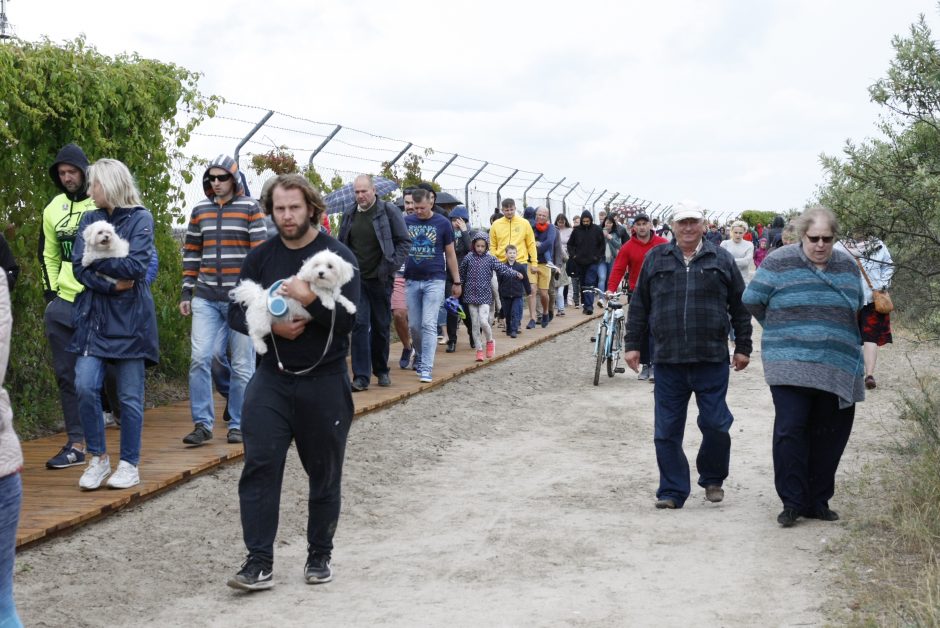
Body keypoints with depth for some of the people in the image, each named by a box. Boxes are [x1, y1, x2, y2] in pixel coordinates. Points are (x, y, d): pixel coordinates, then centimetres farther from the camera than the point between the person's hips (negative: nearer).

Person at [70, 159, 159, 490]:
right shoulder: (90, 219, 11)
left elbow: (136, 266, -14)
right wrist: (112, 283, -15)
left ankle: (130, 464, 15)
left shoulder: (140, 218, -2)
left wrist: (95, 259, -6)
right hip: (93, 316, 4)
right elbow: (79, 267, -1)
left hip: (129, 318, -4)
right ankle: (98, 458, 10)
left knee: (130, 396, 2)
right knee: (85, 387, -7)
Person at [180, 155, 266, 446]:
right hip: (206, 298, 3)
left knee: (242, 365, 3)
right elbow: (191, 253, 16)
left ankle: (238, 424, 14)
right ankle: (202, 424, 2)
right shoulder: (200, 211, 11)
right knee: (200, 358, -7)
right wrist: (186, 291, 11)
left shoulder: (250, 208, 0)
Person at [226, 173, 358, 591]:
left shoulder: (338, 256, -5)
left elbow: (347, 320, -12)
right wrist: (271, 325, -14)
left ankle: (320, 556, 25)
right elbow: (236, 314, 4)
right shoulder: (260, 258, 6)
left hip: (324, 380, -2)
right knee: (260, 465, -6)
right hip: (271, 378, 2)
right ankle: (259, 562, -1)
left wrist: (310, 300, -26)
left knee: (324, 473, 9)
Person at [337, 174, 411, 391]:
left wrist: (391, 266, -10)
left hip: (380, 279, -2)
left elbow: (404, 241, -1)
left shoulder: (389, 211, -4)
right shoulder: (349, 214, 8)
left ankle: (381, 370, 25)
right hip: (356, 279, 2)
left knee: (381, 326, 8)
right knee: (359, 324, -8)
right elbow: (341, 244, 19)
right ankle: (361, 376, -8)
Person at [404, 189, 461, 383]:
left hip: (434, 280, -3)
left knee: (429, 325, -10)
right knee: (414, 325, 8)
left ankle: (426, 368, -11)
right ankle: (421, 358, 29)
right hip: (411, 281, 3)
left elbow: (450, 254, 6)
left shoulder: (442, 223, 0)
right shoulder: (406, 222, 5)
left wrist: (457, 281, 7)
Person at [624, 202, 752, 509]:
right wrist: (632, 344, 7)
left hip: (712, 359, -1)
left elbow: (740, 307, 9)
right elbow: (639, 305, 12)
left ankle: (712, 479, 26)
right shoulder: (656, 259, 9)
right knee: (667, 431, 3)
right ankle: (672, 491, 12)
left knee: (716, 425, 3)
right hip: (667, 360, 1)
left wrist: (743, 347, 6)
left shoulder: (721, 259, 7)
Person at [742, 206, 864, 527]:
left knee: (829, 437, 6)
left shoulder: (848, 266, 11)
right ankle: (792, 502, -3)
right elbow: (752, 300, 3)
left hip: (837, 368, 4)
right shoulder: (779, 262, -2)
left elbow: (856, 308, 25)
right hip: (790, 366, -4)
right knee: (790, 431, -12)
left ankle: (818, 501, 17)